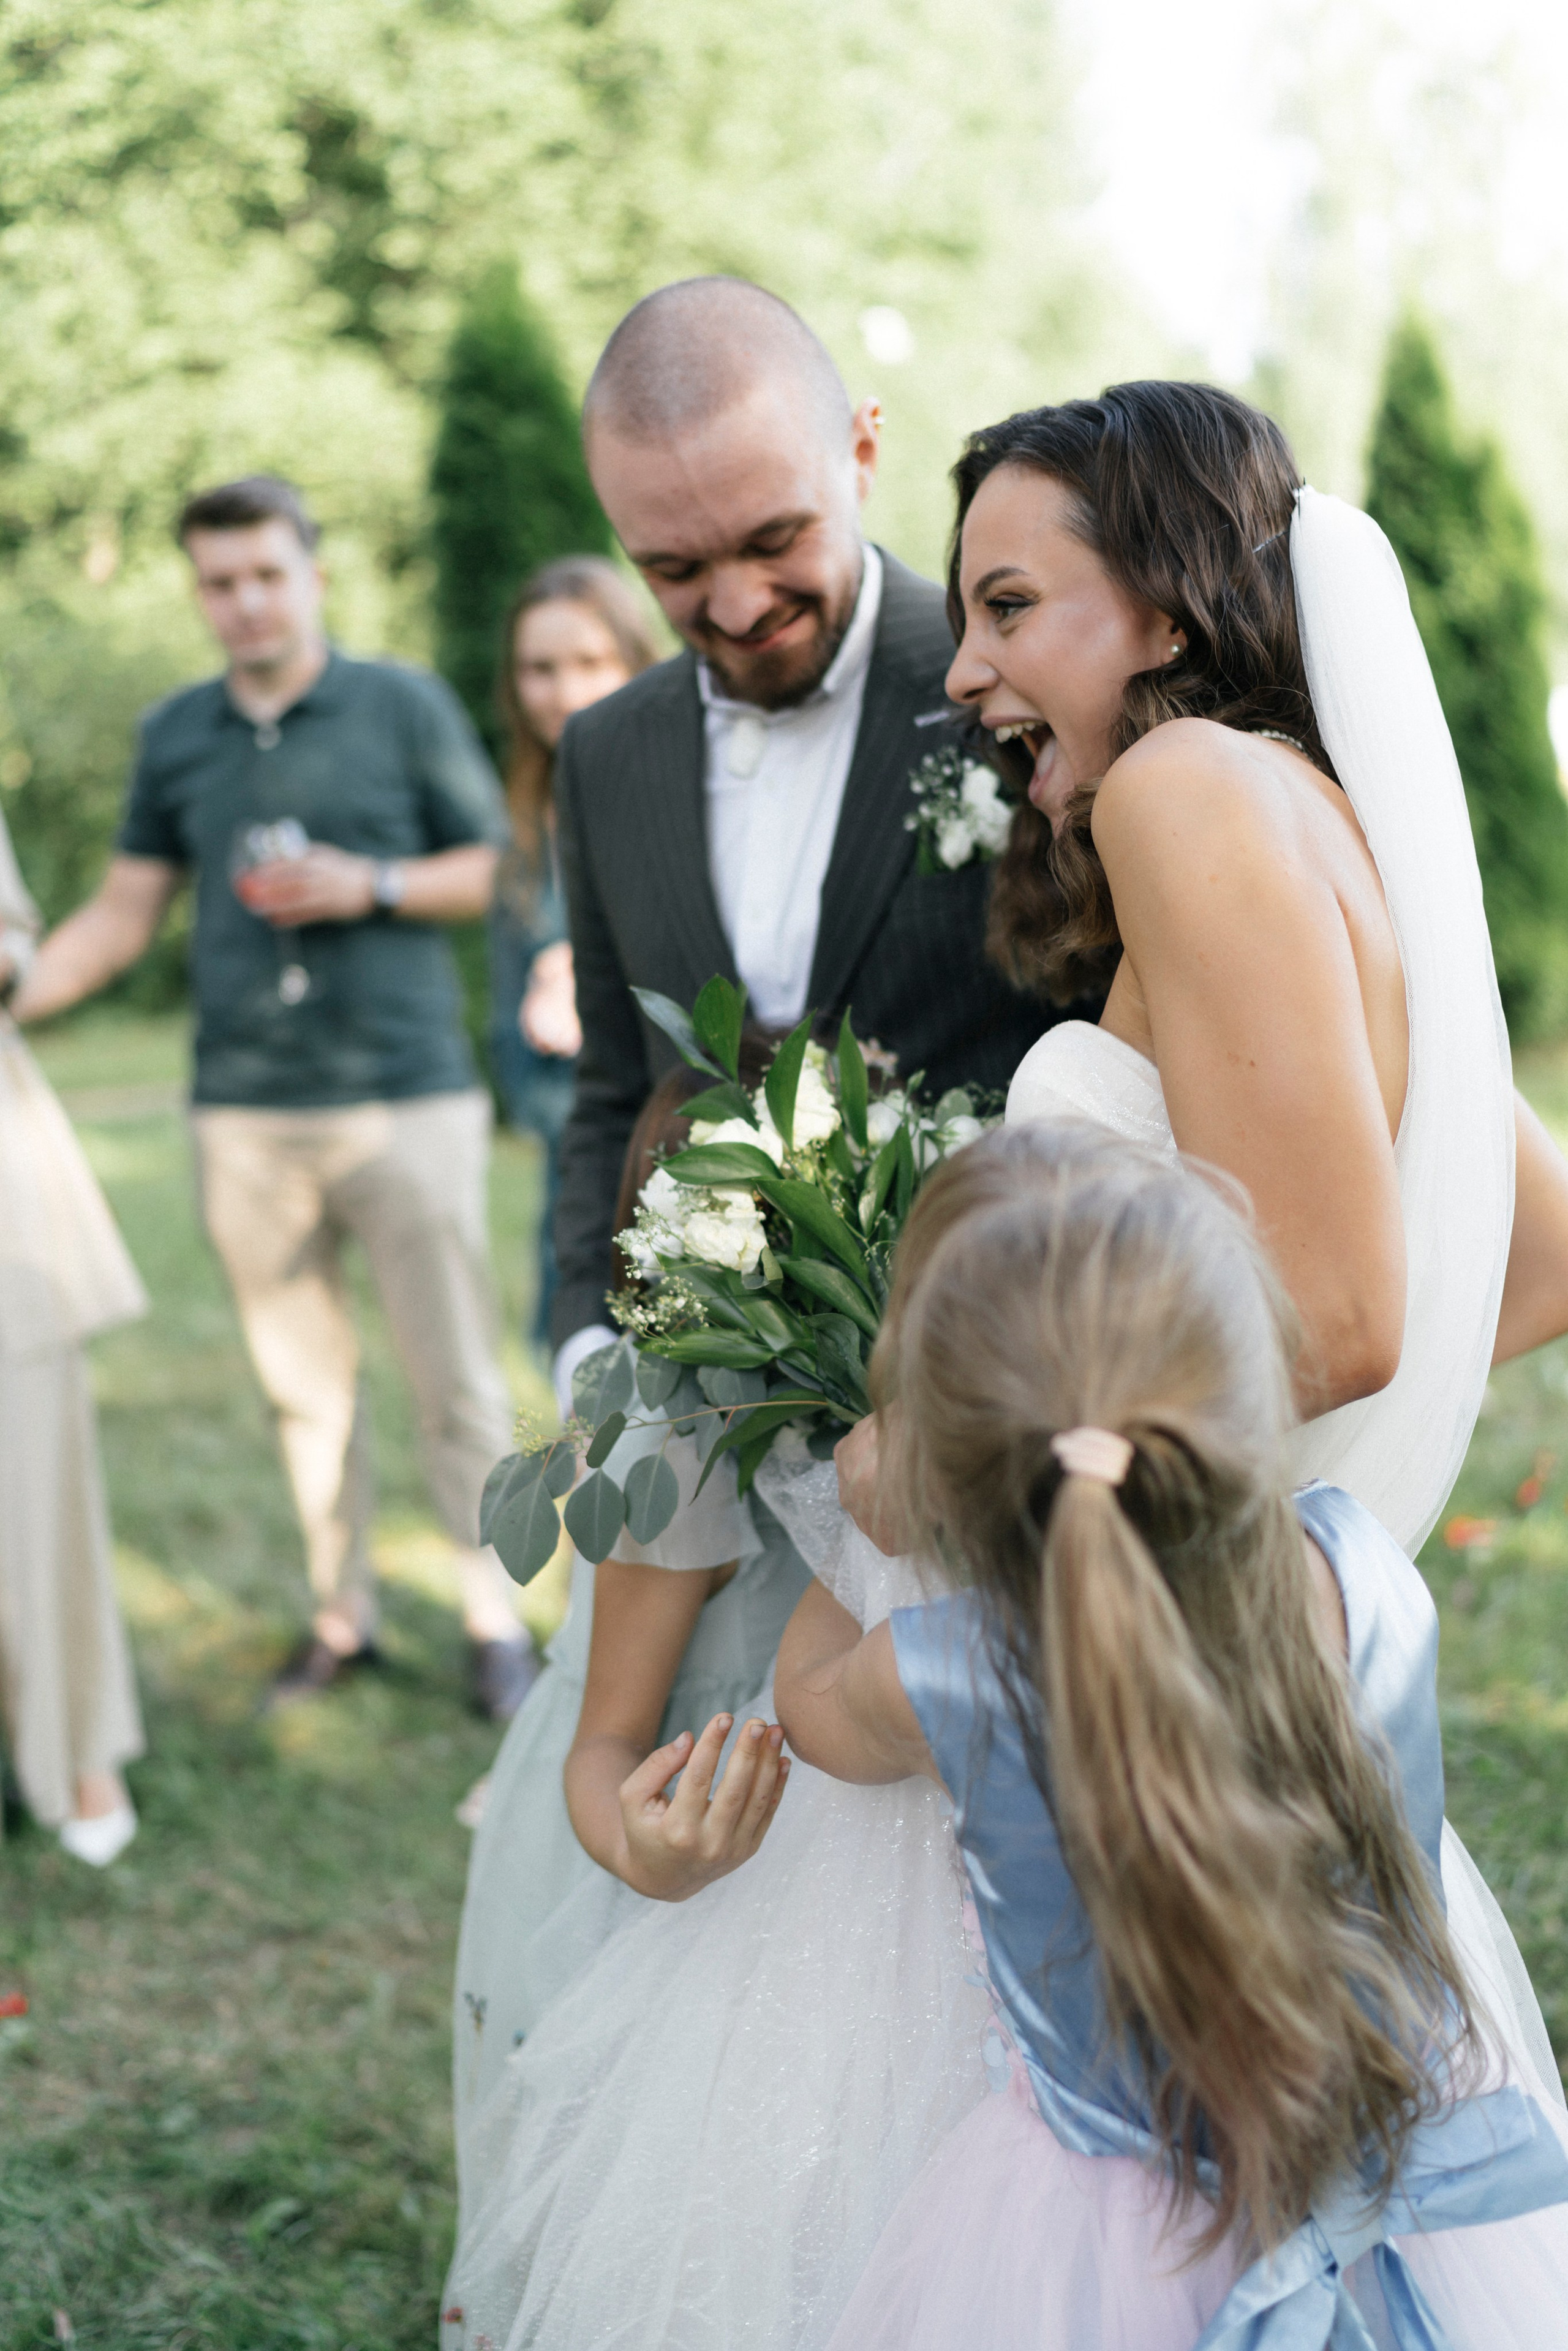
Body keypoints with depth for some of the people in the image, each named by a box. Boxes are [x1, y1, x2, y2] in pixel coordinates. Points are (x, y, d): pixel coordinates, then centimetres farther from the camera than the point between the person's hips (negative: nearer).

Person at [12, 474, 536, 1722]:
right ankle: (342, 1613, 22)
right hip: (246, 1113, 3)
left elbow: (499, 868, 5)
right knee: (305, 1381, 10)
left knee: (456, 1377, -1)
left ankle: (498, 1621, 10)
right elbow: (124, 913, 14)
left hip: (406, 1096, -3)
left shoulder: (405, 705, 2)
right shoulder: (175, 736, 11)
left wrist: (370, 887, -11)